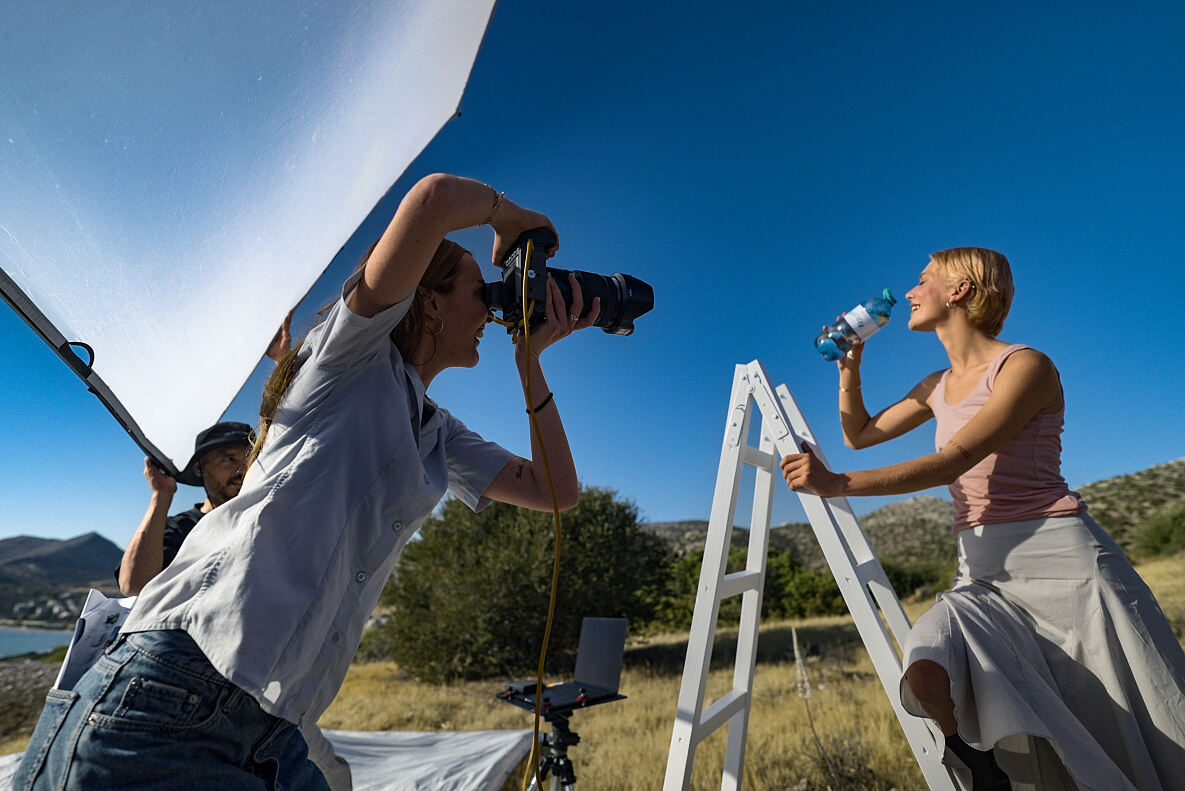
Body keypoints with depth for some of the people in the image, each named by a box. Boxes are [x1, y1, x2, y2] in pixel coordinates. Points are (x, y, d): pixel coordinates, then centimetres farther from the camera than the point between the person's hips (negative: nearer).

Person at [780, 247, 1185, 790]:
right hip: (982, 570, 5)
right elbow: (859, 434, 22)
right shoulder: (938, 386, 13)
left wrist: (837, 484, -27)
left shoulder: (1026, 366, -8)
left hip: (1063, 559, -4)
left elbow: (952, 462, -19)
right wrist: (849, 366, 10)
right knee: (928, 676, -21)